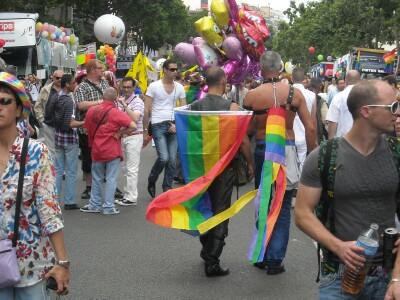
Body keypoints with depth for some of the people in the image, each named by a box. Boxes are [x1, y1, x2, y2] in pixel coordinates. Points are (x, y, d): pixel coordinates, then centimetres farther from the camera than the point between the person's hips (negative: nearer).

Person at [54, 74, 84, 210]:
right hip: (69, 139, -7)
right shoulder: (69, 101, -19)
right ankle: (69, 201, 5)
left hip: (58, 136, 7)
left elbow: (54, 118, 13)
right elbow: (70, 123, -23)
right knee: (70, 171, 1)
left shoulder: (57, 98, 5)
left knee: (58, 169, 12)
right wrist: (85, 122, -15)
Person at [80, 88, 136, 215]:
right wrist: (120, 133, -9)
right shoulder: (116, 113, -15)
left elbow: (87, 128, 10)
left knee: (97, 178, 16)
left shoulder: (92, 110, -2)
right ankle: (108, 207, 5)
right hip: (113, 151, -4)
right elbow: (133, 126, -21)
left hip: (97, 150, 4)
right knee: (111, 179, 3)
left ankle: (94, 204, 22)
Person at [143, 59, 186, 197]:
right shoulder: (154, 86, -3)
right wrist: (145, 130, -3)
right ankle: (151, 181, 13)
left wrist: (177, 124, -6)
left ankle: (167, 188, 14)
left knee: (172, 160, 2)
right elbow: (147, 110, -2)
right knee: (164, 158, -13)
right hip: (158, 125, -4)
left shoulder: (179, 87, 8)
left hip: (174, 126, 4)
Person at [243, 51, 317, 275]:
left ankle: (262, 256, 24)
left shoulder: (251, 96, -7)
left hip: (262, 149, 0)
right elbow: (310, 128, -5)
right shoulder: (295, 93, -5)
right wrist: (312, 155, 6)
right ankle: (275, 260, 10)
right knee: (283, 206, 10)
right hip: (287, 149, 0)